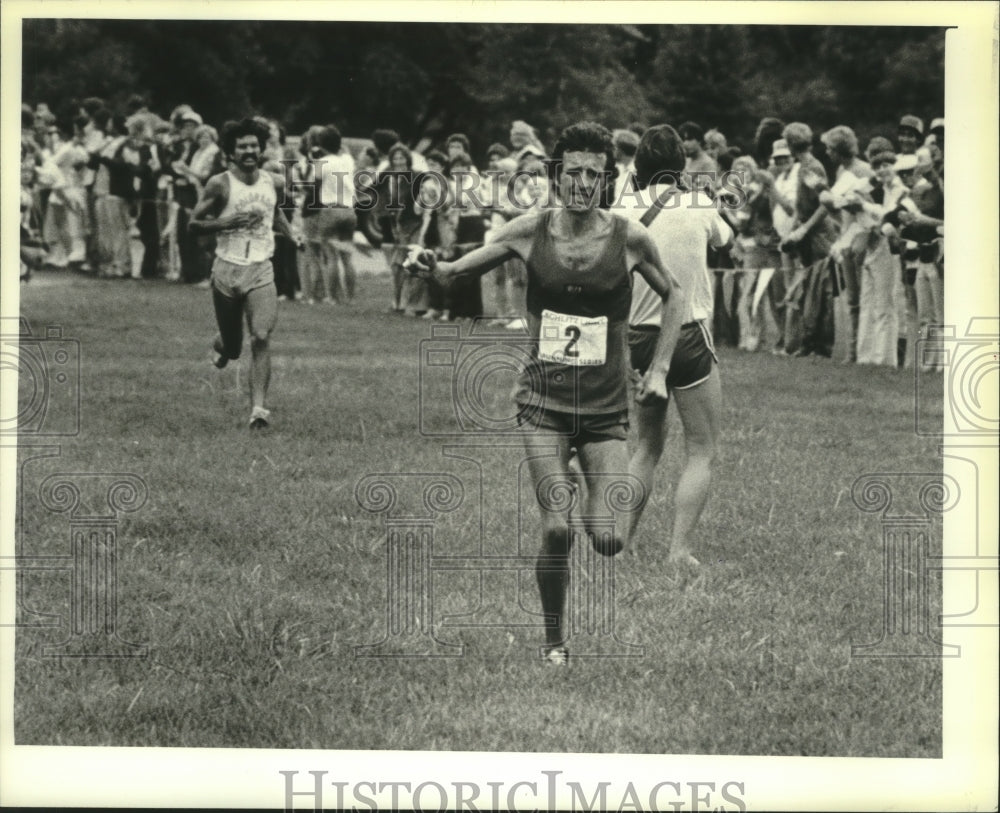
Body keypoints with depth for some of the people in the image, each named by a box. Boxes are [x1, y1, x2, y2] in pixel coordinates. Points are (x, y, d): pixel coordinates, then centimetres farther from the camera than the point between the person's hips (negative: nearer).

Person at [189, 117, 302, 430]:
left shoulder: (273, 183, 6)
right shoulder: (220, 185, -6)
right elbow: (194, 223, -5)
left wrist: (290, 233, 10)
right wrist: (228, 222, -20)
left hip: (261, 271, 2)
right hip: (227, 269, -2)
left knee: (261, 338, -16)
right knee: (233, 347, 8)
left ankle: (258, 409, -17)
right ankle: (222, 346, 47)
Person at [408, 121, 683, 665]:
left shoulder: (628, 238, -5)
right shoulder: (529, 233, -4)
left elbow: (670, 297, 11)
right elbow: (459, 270, 4)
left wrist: (659, 369, 4)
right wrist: (434, 268, -19)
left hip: (606, 409, 0)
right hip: (543, 402, 0)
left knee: (609, 540, -11)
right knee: (556, 531, -13)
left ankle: (597, 504, 26)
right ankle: (554, 641, 8)